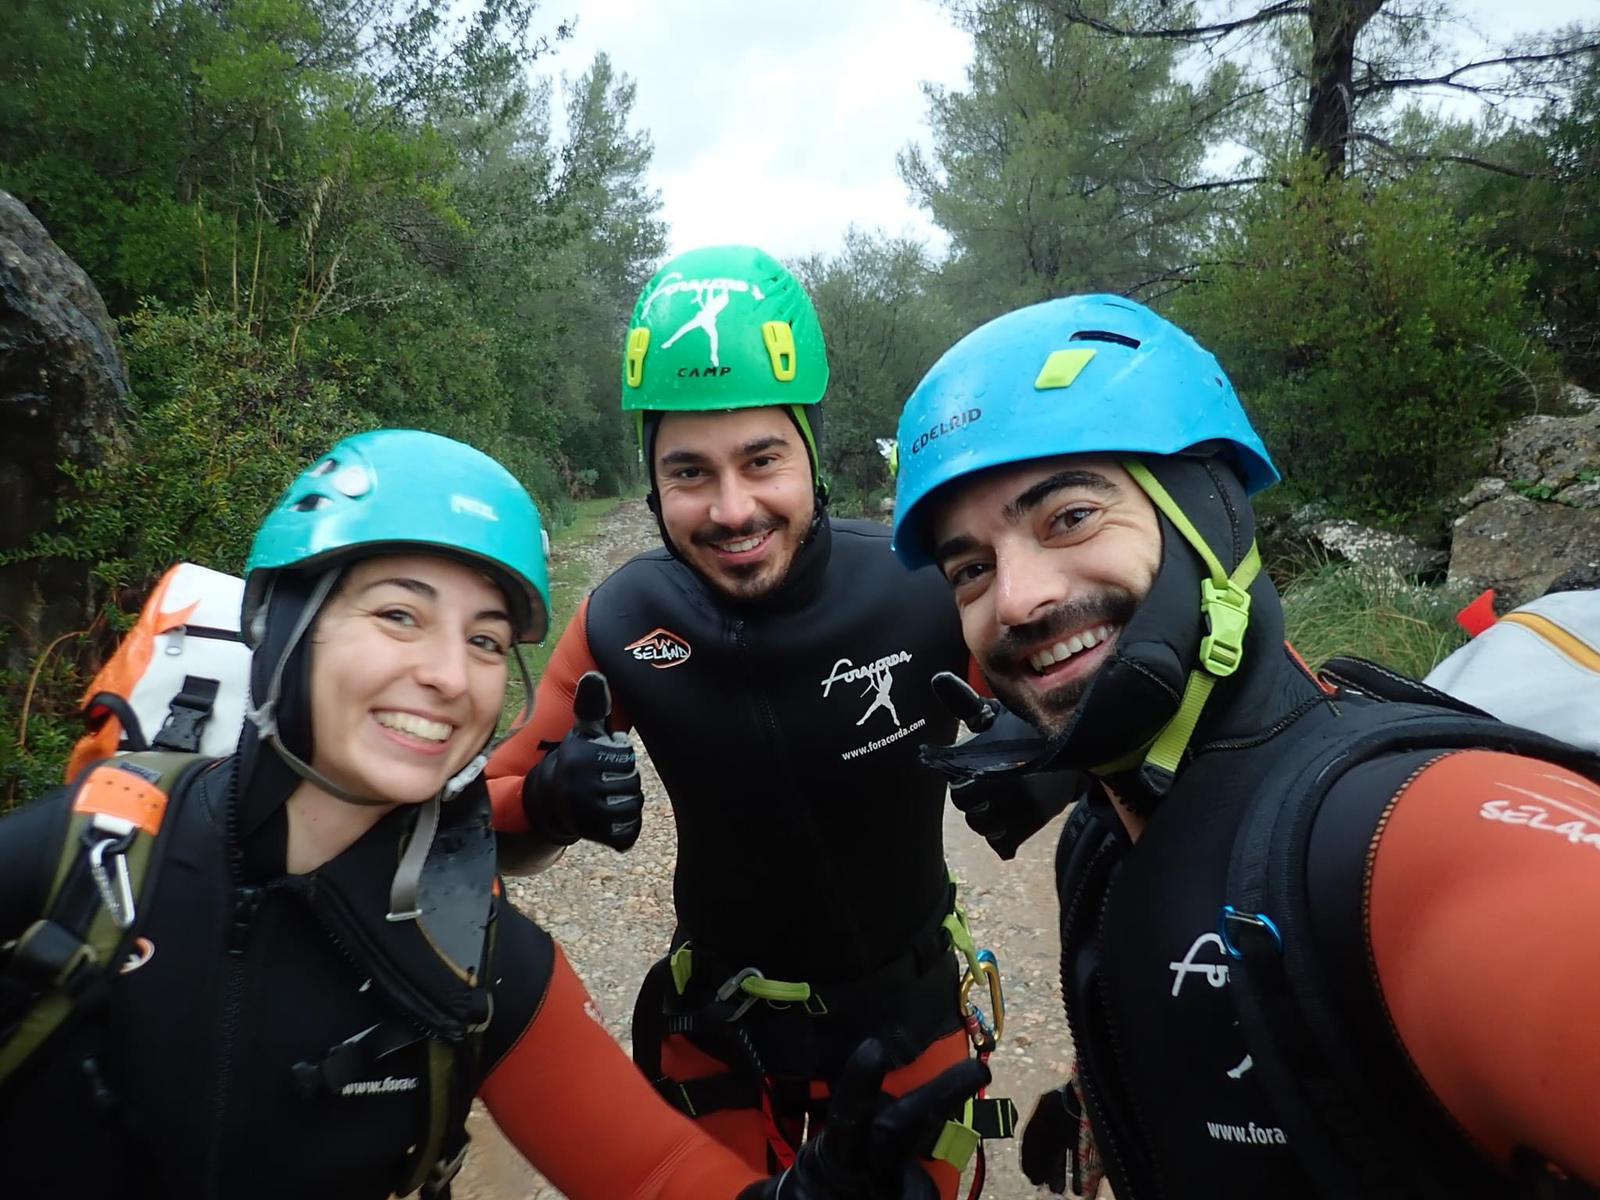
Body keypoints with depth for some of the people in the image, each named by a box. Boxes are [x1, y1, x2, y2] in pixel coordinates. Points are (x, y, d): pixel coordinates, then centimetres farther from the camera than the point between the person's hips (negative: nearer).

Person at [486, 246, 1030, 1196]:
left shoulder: (926, 589, -27)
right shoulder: (624, 622, -19)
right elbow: (493, 817, -8)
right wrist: (552, 796, -31)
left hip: (903, 1015, 0)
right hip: (719, 1027, 1)